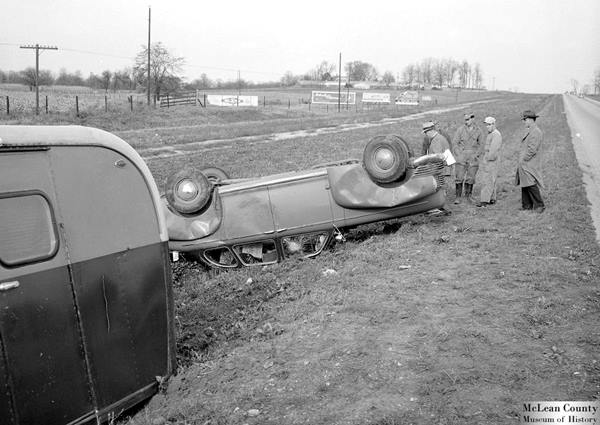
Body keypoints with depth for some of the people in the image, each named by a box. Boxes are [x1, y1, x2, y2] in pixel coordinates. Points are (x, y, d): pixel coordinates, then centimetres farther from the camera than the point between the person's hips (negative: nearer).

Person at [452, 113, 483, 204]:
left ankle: (468, 196, 15)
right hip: (461, 157, -1)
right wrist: (459, 155, -7)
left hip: (473, 158, 1)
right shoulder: (460, 129, 1)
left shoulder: (478, 131, 6)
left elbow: (481, 145, 12)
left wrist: (477, 155, -1)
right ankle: (458, 197, -1)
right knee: (459, 178, -5)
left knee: (470, 178, 4)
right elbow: (454, 142, 2)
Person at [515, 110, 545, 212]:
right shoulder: (528, 130, 17)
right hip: (524, 163, 10)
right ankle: (527, 205, 18)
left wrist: (523, 159, -14)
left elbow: (532, 149, -20)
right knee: (524, 184, 12)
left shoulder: (536, 132, -15)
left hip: (530, 163, -10)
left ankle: (539, 205, -6)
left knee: (531, 184, -12)